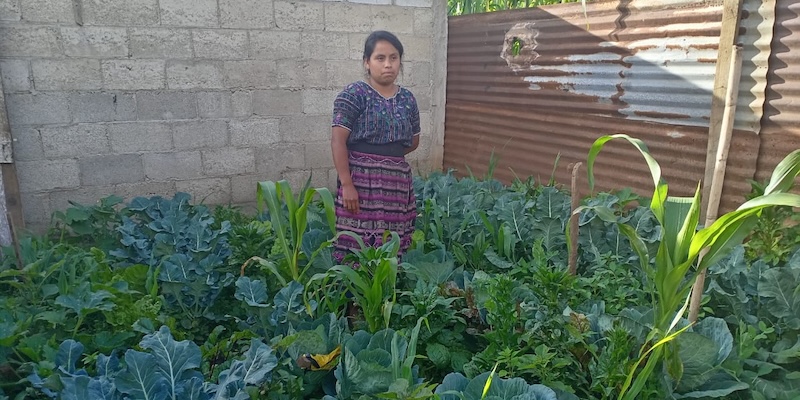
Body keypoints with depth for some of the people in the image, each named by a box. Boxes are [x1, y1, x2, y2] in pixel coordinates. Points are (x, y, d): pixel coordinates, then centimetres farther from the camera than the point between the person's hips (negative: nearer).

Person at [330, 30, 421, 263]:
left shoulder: (407, 99, 10)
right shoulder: (353, 94, -6)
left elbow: (413, 141, 20)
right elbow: (338, 141, -11)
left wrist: (387, 155, 6)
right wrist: (346, 184, -16)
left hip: (398, 182, 5)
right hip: (361, 180, -5)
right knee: (358, 246, -5)